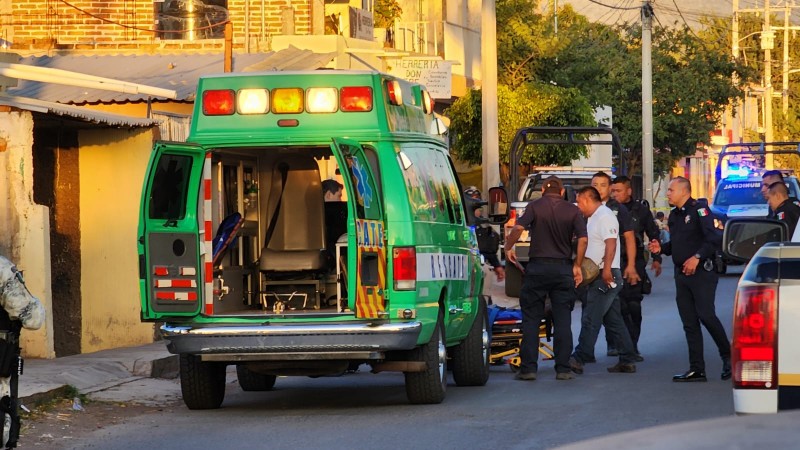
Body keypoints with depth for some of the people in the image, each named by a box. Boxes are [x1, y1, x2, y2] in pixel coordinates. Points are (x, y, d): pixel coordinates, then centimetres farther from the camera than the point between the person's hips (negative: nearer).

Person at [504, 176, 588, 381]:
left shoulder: (535, 206, 0)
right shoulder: (573, 210, 4)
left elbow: (518, 228, -14)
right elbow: (583, 239, -5)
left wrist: (508, 248, 1)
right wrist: (577, 266, 4)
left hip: (537, 266, -1)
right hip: (563, 268, 1)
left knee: (531, 319, 5)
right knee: (562, 320, 5)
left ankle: (528, 368, 1)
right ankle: (563, 368, 2)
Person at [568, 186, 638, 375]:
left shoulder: (604, 216, -12)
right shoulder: (594, 218, 20)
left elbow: (611, 243, -22)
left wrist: (606, 269, -29)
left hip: (606, 276, -11)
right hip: (599, 276, 11)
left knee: (590, 319, -10)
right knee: (614, 321, 11)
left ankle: (579, 359, -9)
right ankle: (627, 361, 12)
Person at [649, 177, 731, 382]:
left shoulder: (699, 211, -9)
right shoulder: (674, 215, 18)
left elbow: (714, 239, -18)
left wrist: (697, 257, -25)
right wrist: (661, 248, 6)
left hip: (701, 273, -8)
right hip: (681, 274, 8)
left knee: (706, 315, -14)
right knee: (689, 323, 6)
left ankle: (728, 356, 4)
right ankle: (696, 369, 7)